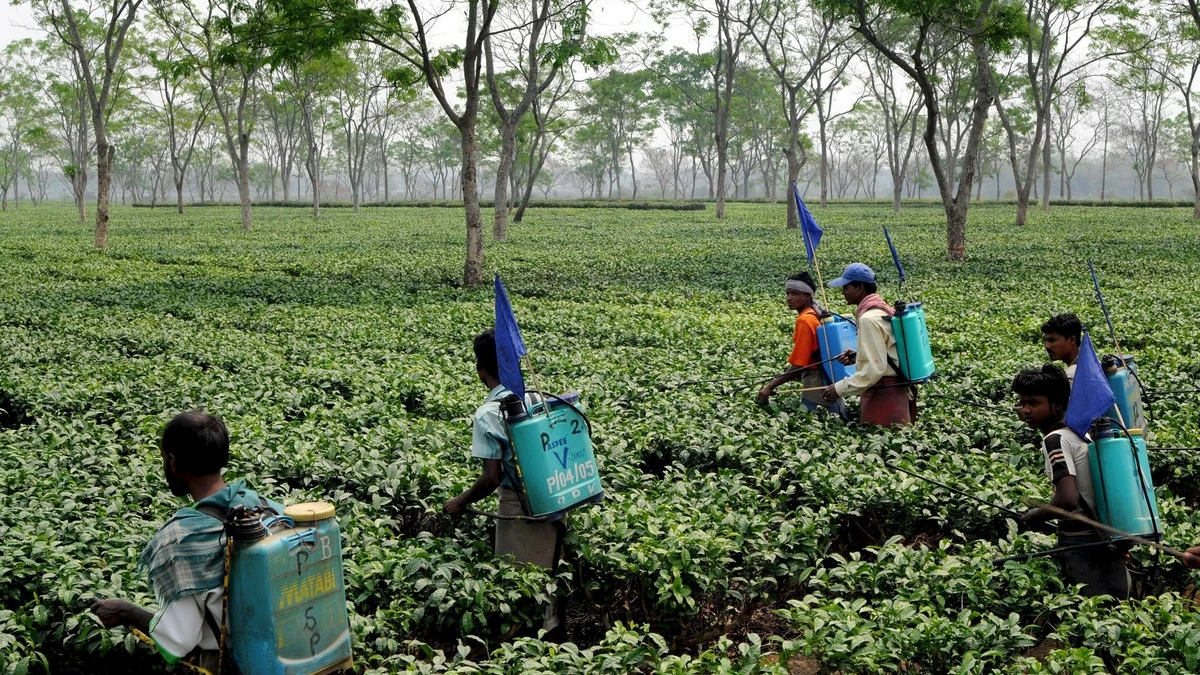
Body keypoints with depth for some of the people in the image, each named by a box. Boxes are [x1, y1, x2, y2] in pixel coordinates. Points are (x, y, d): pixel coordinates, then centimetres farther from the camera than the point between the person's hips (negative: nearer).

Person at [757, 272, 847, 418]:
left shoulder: (804, 320, -18)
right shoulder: (815, 314, 8)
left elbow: (798, 366, -20)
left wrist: (770, 386, -18)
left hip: (817, 383, -9)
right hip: (828, 379, 9)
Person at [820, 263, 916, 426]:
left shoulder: (869, 319, -19)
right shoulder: (883, 310, 11)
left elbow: (875, 369, -24)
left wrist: (840, 388, -19)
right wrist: (859, 356, 13)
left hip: (883, 397, -10)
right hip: (895, 391, 10)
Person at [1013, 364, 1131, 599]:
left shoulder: (1055, 440, -15)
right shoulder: (1081, 432, 11)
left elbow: (1068, 499, -25)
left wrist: (1035, 516, -9)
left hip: (1081, 544, -9)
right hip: (1109, 542, 9)